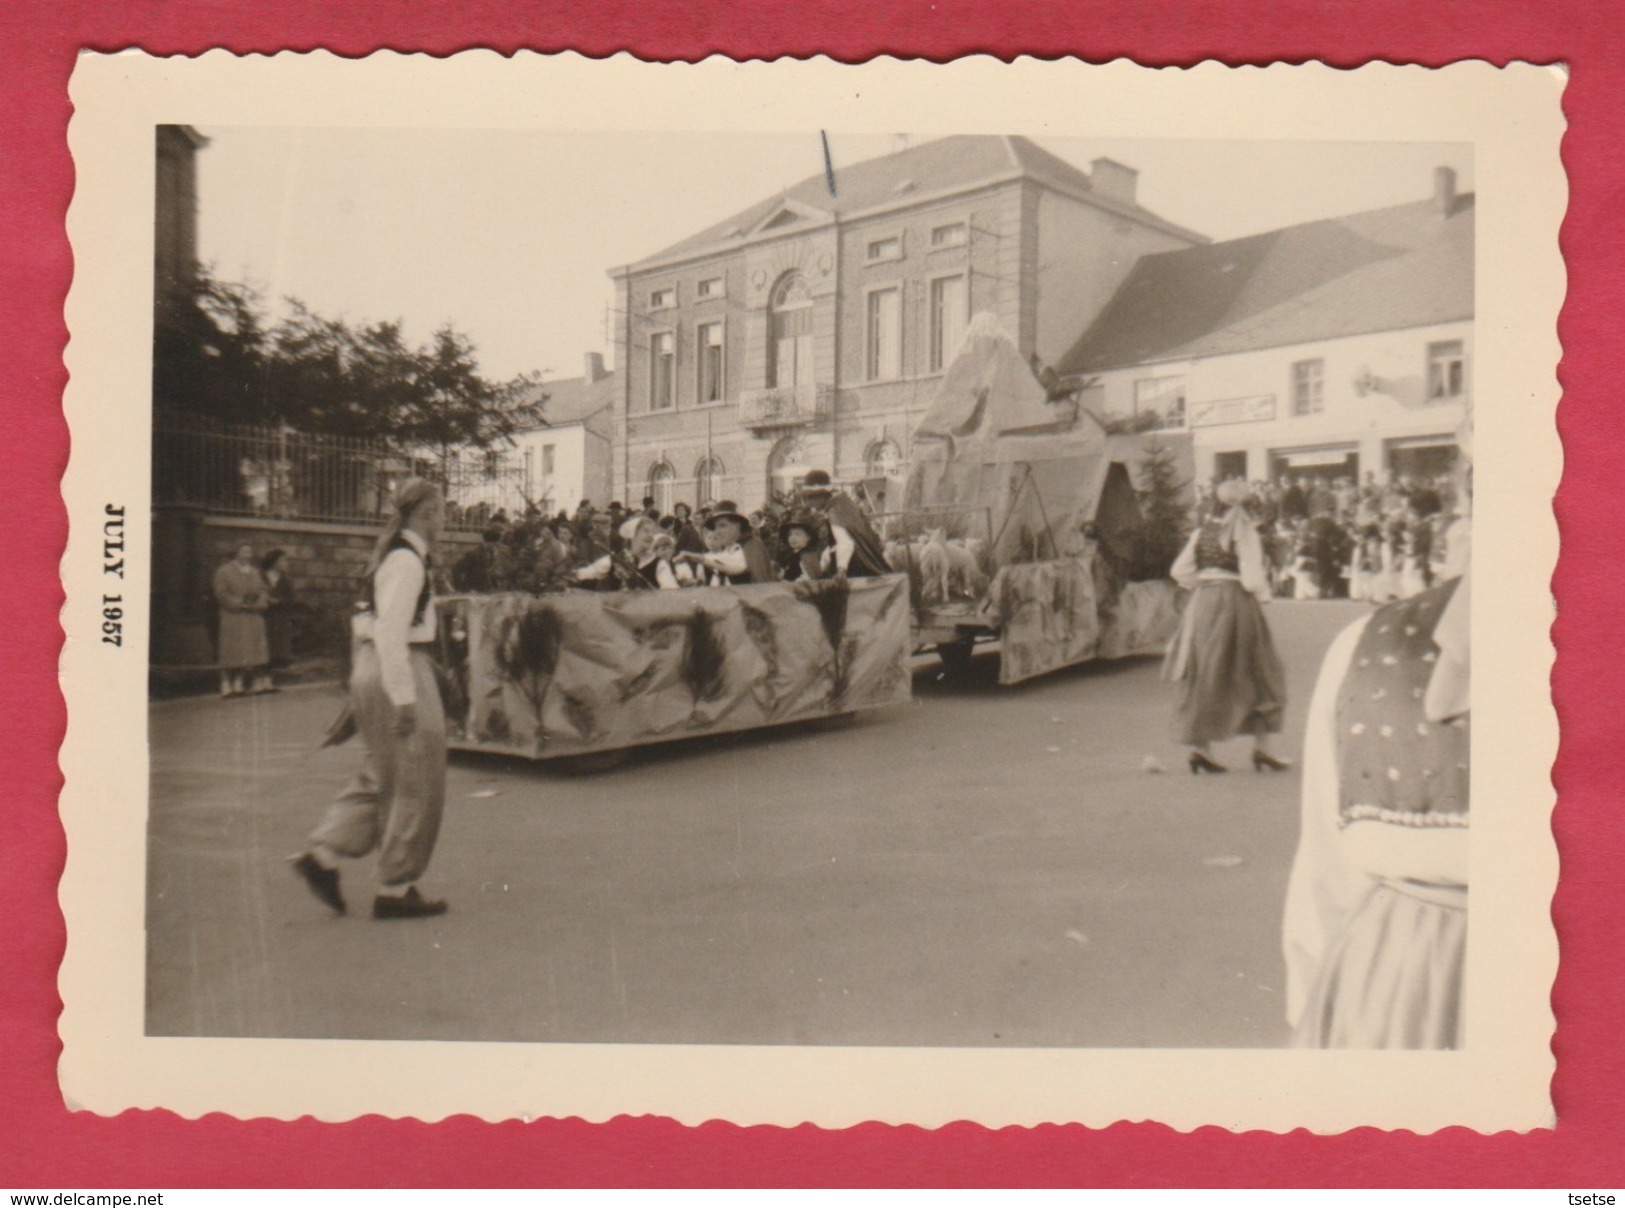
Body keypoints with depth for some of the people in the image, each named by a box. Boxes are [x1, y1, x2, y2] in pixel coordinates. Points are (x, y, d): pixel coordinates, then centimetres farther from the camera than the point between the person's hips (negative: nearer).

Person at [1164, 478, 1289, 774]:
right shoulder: (1243, 531, -10)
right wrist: (1264, 594, 4)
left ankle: (1199, 746, 6)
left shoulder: (1203, 531, 7)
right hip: (1234, 604, -5)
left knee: (1205, 676, 10)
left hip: (1202, 604, 6)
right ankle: (1261, 747, 6)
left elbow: (1180, 570, 7)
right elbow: (1252, 576, -15)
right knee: (1258, 675, 6)